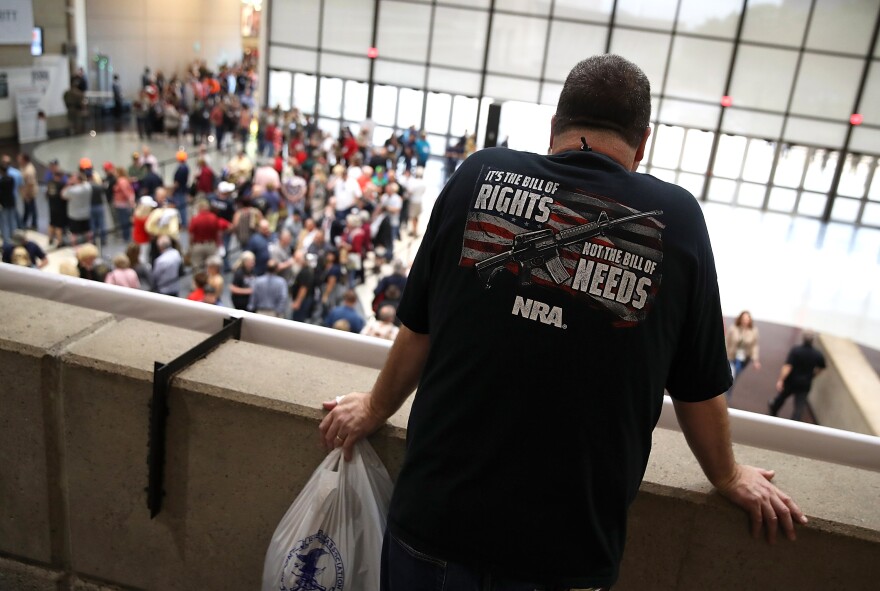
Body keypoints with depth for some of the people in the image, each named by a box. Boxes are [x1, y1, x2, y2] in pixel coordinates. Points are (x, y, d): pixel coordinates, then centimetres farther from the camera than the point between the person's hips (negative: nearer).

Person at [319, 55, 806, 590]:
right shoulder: (678, 217, -7)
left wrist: (376, 410, 21)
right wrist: (729, 475, 22)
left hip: (435, 514, 1)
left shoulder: (480, 174, -6)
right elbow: (700, 389, 2)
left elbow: (418, 329, 2)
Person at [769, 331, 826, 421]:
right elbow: (820, 368, 7)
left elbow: (787, 367, -26)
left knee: (782, 396, 24)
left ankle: (773, 409, 49)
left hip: (791, 381, -1)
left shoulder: (795, 350, -21)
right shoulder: (817, 354, -9)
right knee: (800, 406, 5)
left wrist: (780, 380, -24)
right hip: (805, 383, 1)